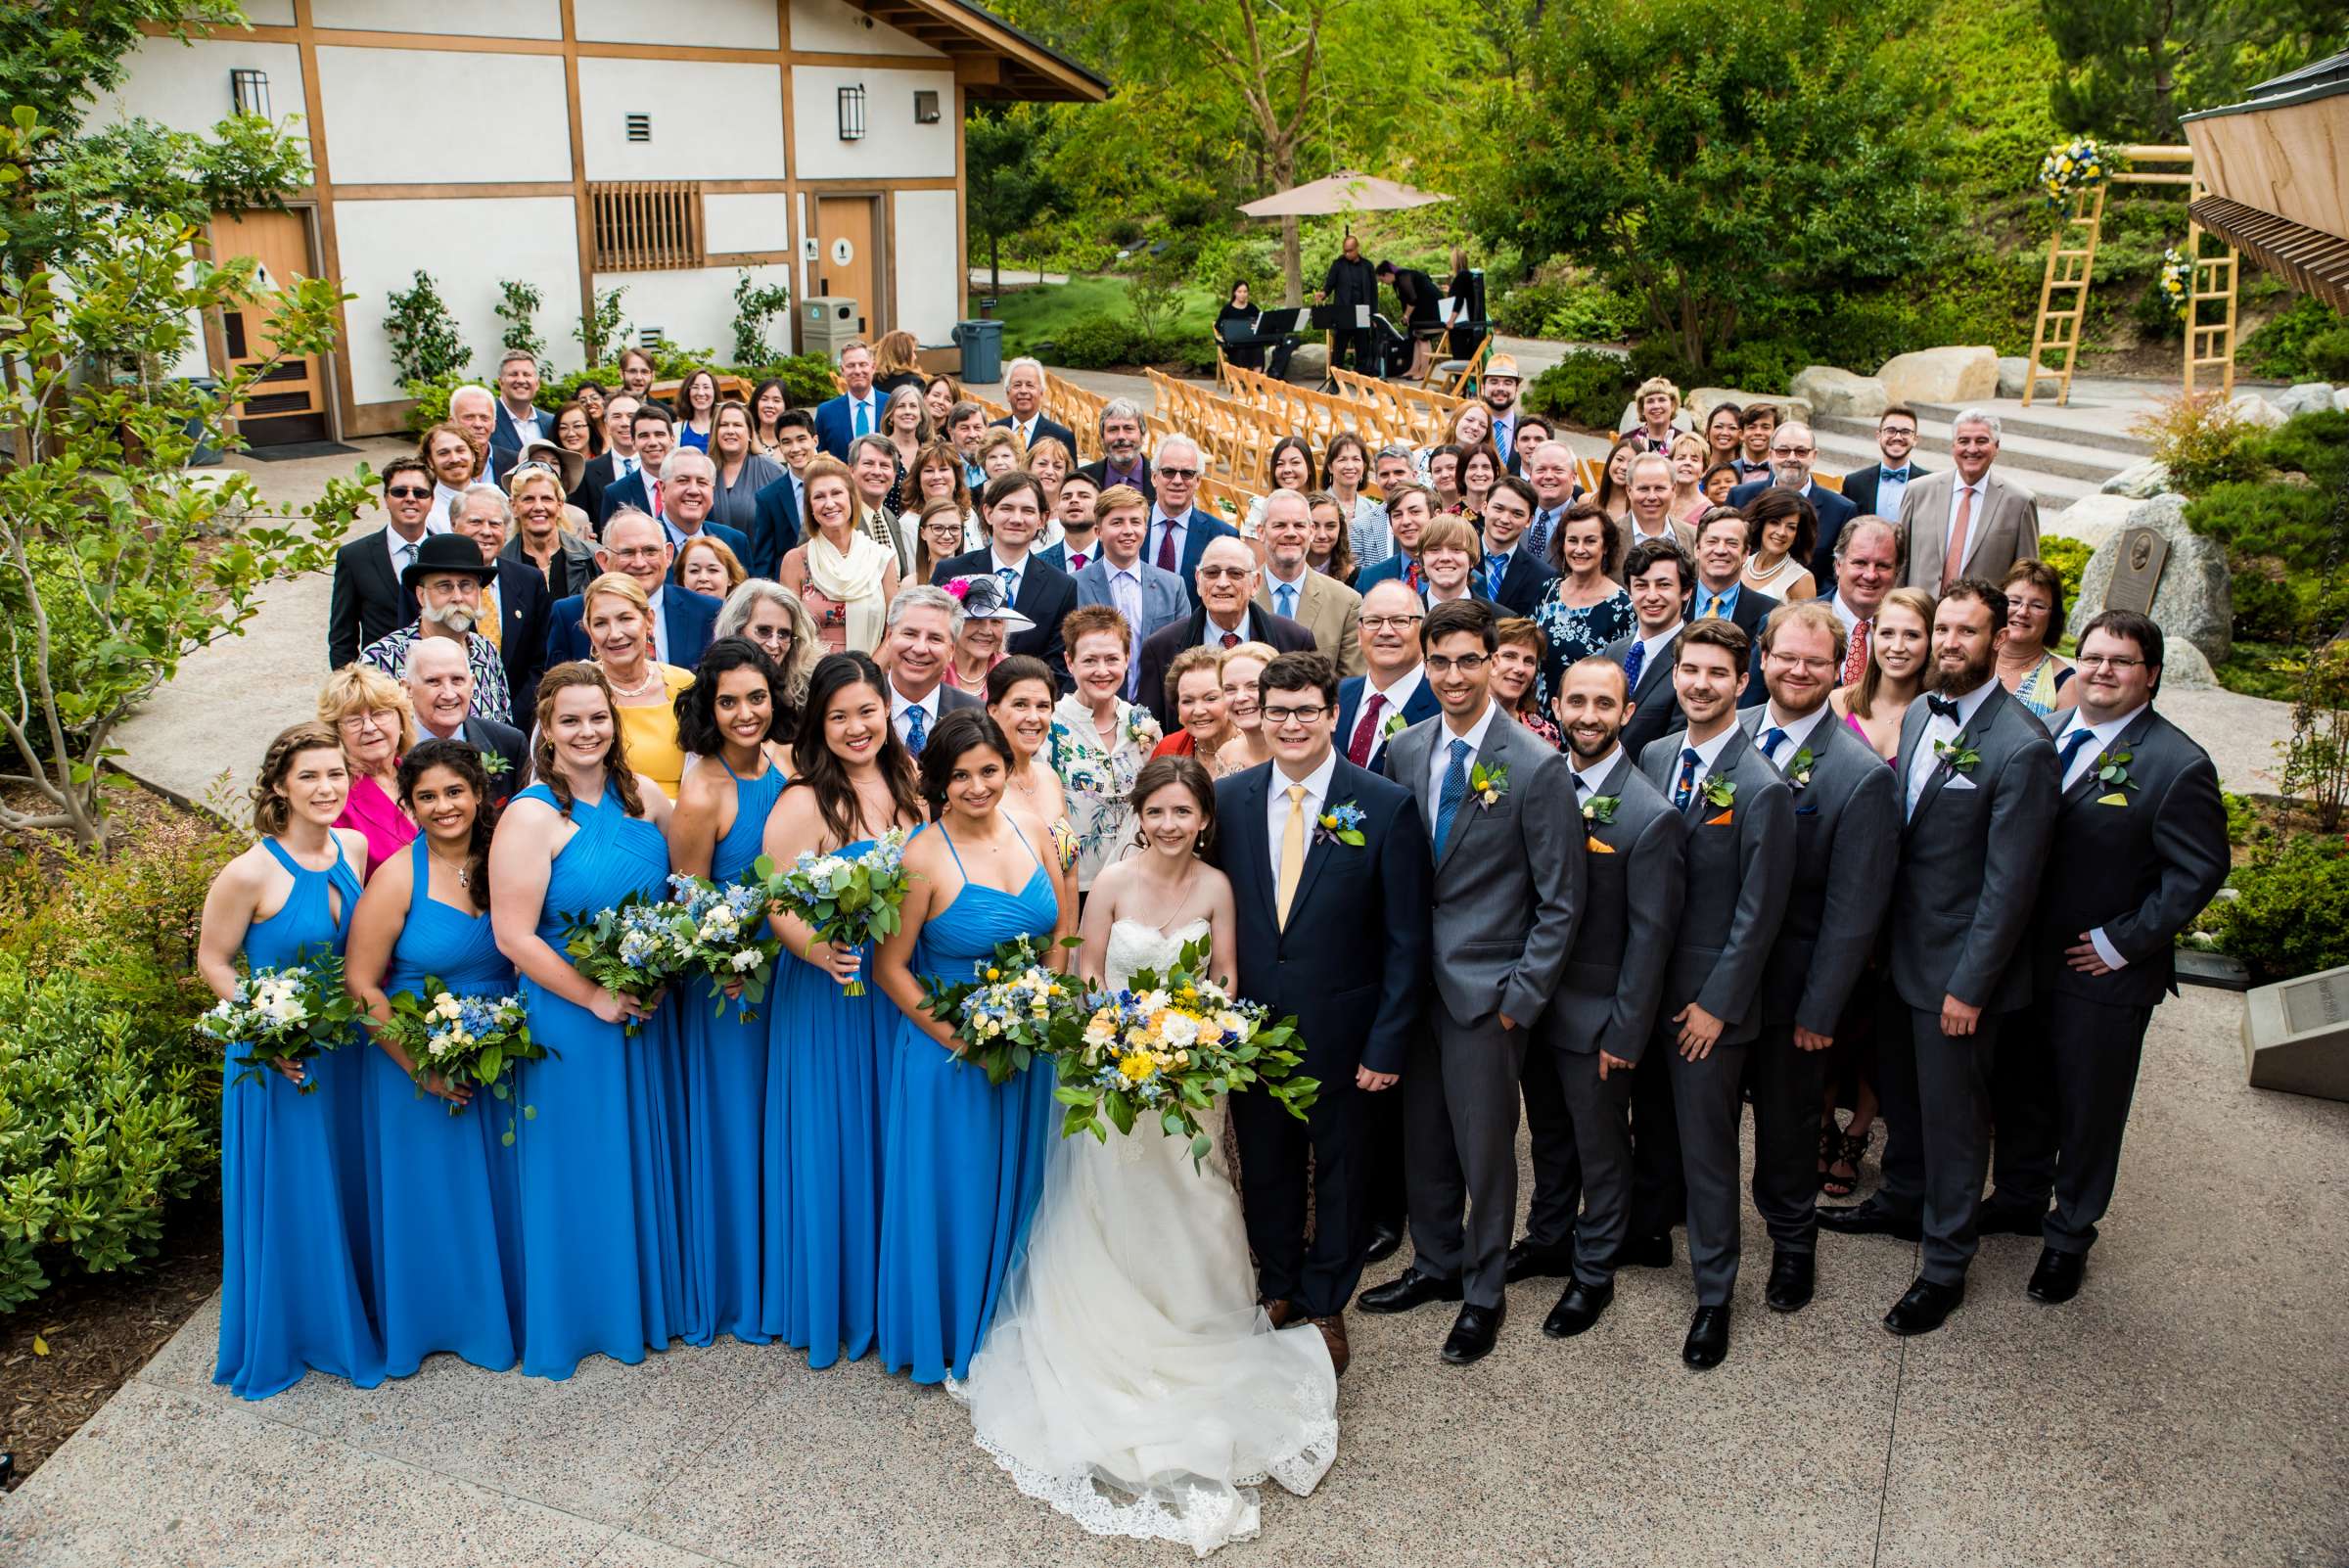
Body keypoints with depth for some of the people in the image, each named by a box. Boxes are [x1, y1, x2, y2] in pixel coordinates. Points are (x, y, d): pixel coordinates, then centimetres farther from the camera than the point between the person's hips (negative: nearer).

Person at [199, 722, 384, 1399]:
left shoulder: (355, 847, -4)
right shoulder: (251, 873, -20)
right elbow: (213, 961, -9)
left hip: (347, 1047, 5)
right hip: (276, 1056, -5)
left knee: (349, 1186, 17)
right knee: (288, 1197, 9)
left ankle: (349, 1320, 37)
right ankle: (285, 1339, 29)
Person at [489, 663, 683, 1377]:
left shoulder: (643, 796, 2)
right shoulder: (531, 816, -14)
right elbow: (514, 936, -17)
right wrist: (596, 998, -16)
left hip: (647, 1013, 5)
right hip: (568, 1017, -5)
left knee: (647, 1155, 17)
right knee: (580, 1165, 8)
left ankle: (648, 1298, 35)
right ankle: (580, 1316, 26)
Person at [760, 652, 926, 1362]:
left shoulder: (908, 782, 3)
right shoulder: (803, 804, -15)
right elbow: (779, 911, -16)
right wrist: (821, 952, -33)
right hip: (831, 996, -5)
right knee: (837, 1143, 7)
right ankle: (831, 1301, 26)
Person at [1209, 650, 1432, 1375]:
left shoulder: (1387, 807, -11)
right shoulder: (1228, 799, -3)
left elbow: (1406, 941, -10)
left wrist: (1386, 1045, -12)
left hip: (1340, 1035, -2)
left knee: (1340, 1178, 16)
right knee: (1265, 1172, 19)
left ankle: (1325, 1304, 38)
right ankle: (1277, 1289, 42)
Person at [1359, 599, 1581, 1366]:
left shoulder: (1537, 767, -13)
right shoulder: (1405, 751, 3)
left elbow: (1560, 900, -11)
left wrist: (1522, 996, -12)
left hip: (1487, 987, -5)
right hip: (1413, 979, 5)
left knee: (1484, 1145, 7)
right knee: (1423, 1138, 17)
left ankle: (1483, 1292, 26)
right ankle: (1436, 1264, 37)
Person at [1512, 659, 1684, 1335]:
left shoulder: (1652, 816, -19)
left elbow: (1651, 935, -16)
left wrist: (1625, 1032, -14)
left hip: (1596, 1016, -5)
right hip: (1533, 1000, 5)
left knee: (1601, 1147, 13)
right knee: (1548, 1133, 24)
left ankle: (1594, 1273, 32)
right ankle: (1548, 1240, 44)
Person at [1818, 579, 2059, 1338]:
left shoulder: (2021, 748, -21)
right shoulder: (1919, 715, 4)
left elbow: (2010, 884, -19)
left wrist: (1970, 987, -17)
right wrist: (1879, 935, 8)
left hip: (1959, 966, -7)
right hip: (1901, 948, 7)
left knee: (1952, 1112, 8)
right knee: (1901, 1089, 24)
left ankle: (1945, 1263, 24)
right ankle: (1902, 1199, 46)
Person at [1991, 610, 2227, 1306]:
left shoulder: (2177, 765, -16)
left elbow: (2198, 871, -15)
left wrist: (2123, 941, -16)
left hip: (2104, 975, -5)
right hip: (2024, 957, 5)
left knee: (2089, 1110, 11)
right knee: (2020, 1088, 21)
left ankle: (2068, 1237, 31)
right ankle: (2020, 1196, 43)